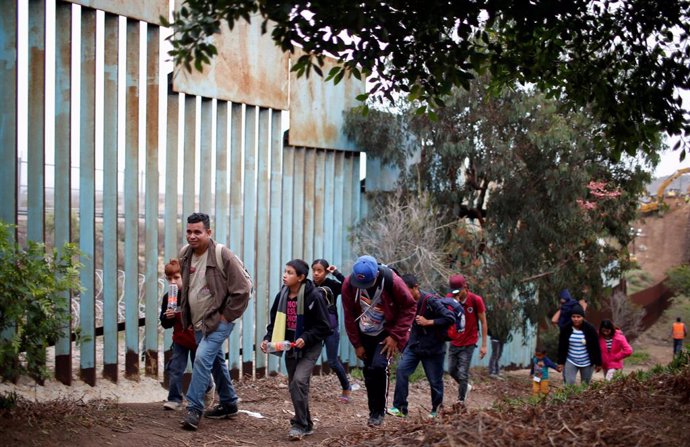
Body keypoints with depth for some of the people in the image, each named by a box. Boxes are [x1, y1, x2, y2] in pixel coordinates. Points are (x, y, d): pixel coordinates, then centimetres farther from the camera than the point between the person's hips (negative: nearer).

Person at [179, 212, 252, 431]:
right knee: (216, 362, 18)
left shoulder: (222, 255, -20)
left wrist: (227, 315, -13)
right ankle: (229, 404, 32)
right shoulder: (185, 254, 0)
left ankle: (194, 409, -14)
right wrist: (185, 312, 15)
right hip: (199, 322, 7)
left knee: (202, 359, -19)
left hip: (218, 321, -7)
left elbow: (243, 288, -17)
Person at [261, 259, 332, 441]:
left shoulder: (313, 296, -18)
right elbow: (274, 322, 9)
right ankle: (306, 424, 26)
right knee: (294, 385, 12)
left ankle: (300, 424, -9)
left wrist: (306, 338, -25)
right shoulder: (282, 296, -1)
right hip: (291, 347, 7)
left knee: (298, 381, -20)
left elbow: (324, 326, -14)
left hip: (309, 348, -6)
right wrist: (268, 338, -6)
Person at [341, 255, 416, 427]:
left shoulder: (392, 281, -26)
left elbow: (409, 307, -13)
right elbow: (349, 315, -5)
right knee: (368, 372, 5)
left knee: (378, 367, -20)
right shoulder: (349, 284, -18)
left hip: (387, 333, -3)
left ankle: (378, 412, -5)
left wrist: (395, 336, -16)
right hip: (365, 335, 4)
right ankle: (373, 412, 20)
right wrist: (357, 344, -2)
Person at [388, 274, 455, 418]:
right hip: (413, 346, 5)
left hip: (433, 348, -5)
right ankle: (400, 407, -7)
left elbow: (450, 319, -23)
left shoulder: (431, 301, -19)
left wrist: (429, 322, -23)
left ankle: (436, 411, 23)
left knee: (435, 381, 5)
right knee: (401, 370, -11)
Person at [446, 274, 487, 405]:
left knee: (463, 374, -5)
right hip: (454, 342, 4)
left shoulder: (476, 300, -15)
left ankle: (461, 401, 9)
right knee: (451, 370, 11)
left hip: (468, 344, -4)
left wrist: (484, 345, -10)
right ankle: (465, 386, 38)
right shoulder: (450, 299, -7)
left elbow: (483, 323, -9)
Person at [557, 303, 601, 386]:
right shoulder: (566, 329, -5)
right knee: (569, 384, -10)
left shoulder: (590, 329, -9)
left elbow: (596, 347, -4)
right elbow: (561, 347, 2)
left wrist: (598, 363, -2)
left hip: (587, 363, 0)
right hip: (570, 362, 1)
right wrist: (561, 362, 0)